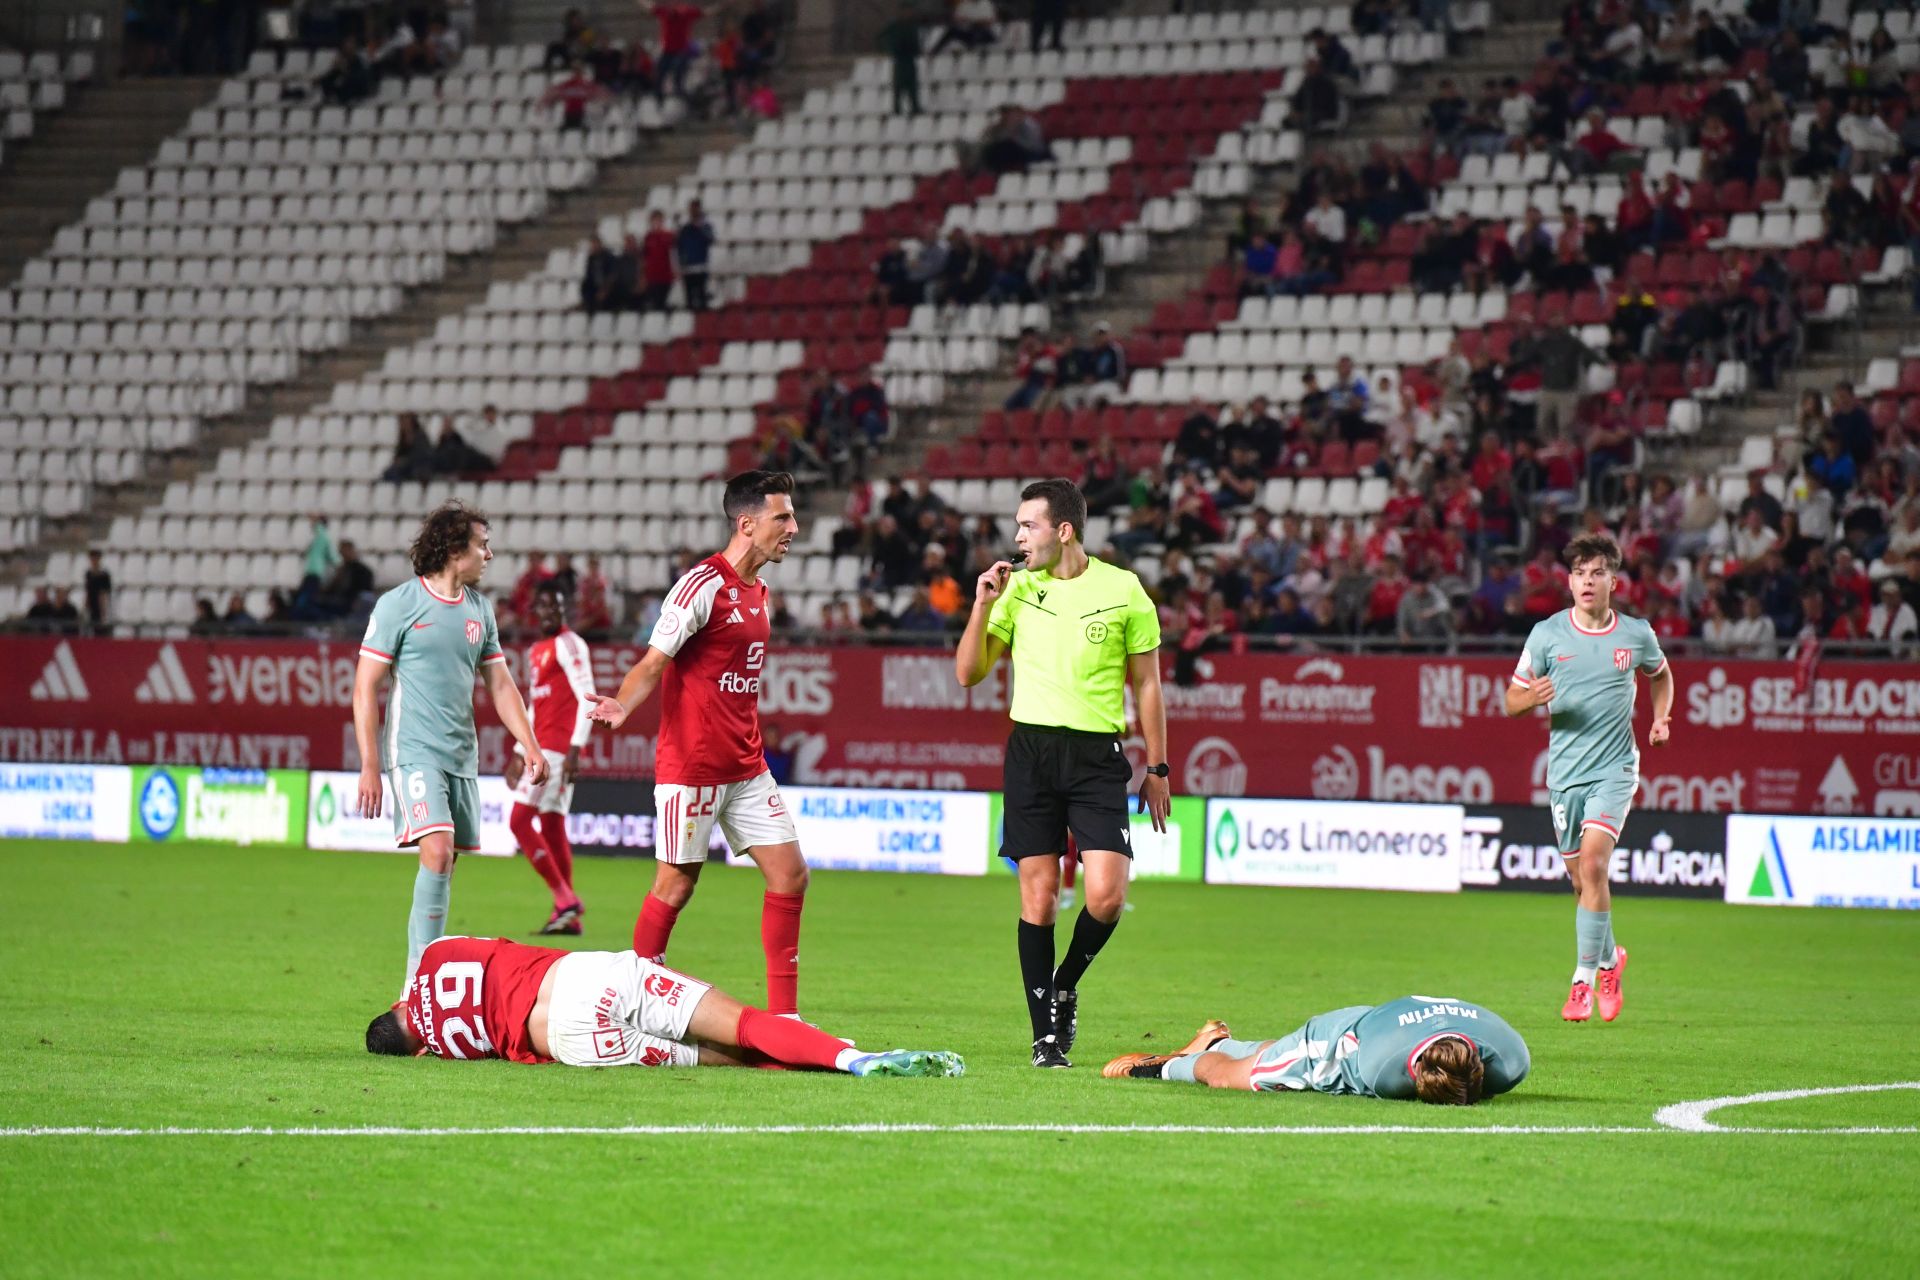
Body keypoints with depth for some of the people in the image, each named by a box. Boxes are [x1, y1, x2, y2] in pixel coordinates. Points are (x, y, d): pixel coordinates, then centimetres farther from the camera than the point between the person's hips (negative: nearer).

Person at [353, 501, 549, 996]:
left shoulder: (479, 608, 12)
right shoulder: (399, 604, -6)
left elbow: (500, 683, 19)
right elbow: (365, 686, -5)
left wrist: (530, 747, 9)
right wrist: (369, 766, -11)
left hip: (463, 754, 6)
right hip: (414, 750, -6)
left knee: (446, 864, 6)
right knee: (436, 852, -20)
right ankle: (420, 977, -20)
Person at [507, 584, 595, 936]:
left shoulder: (569, 645, -8)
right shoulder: (536, 652, 19)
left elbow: (588, 699, -15)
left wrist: (575, 749, -21)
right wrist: (520, 754, 25)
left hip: (556, 747, -9)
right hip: (541, 748, 9)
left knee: (520, 820, -13)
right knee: (551, 827, 7)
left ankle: (565, 898, -12)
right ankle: (567, 915, 8)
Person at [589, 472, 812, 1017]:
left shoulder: (759, 593, 13)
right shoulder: (704, 584, -12)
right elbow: (653, 663, -14)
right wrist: (623, 705, -31)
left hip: (746, 767, 8)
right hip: (691, 764, -8)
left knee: (789, 874, 1)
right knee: (676, 885, -2)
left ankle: (783, 1014, 6)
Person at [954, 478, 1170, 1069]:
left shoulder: (1123, 590, 0)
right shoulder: (1017, 588, 6)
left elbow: (1146, 683, 7)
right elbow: (969, 672, 8)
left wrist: (1157, 768, 6)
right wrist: (982, 606, -6)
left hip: (1098, 756, -2)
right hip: (1031, 749, 2)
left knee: (1107, 896, -13)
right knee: (1038, 895, -1)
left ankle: (1064, 988, 16)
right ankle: (1047, 1034, 7)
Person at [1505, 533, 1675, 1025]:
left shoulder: (1637, 634, 1)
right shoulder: (1546, 634, -1)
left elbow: (1660, 674, 23)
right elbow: (1512, 701, 5)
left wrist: (1661, 718, 5)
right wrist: (1533, 697, -18)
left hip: (1615, 767, -2)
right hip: (1565, 771, 2)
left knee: (1593, 863, -19)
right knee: (1580, 878, 9)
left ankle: (1584, 979, -13)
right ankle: (1609, 958, 34)